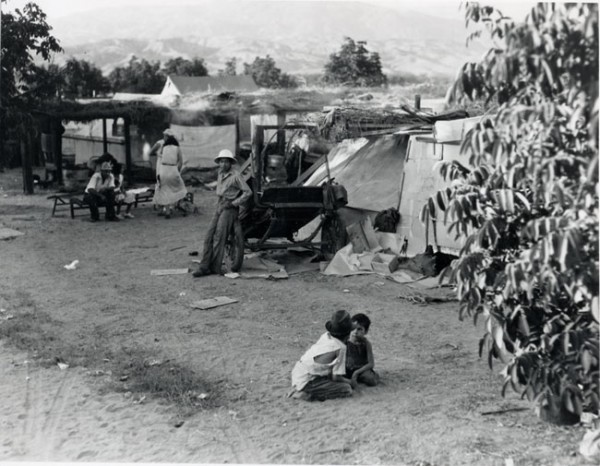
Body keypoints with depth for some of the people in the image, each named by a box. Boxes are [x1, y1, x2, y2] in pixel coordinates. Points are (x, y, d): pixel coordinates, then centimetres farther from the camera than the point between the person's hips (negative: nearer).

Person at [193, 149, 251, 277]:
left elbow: (248, 192, -12)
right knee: (209, 236, -2)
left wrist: (233, 203, -14)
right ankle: (205, 267, -3)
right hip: (219, 208, 7)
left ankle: (215, 267, -5)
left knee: (219, 237, -12)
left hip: (230, 209, -7)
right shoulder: (220, 175, 14)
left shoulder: (235, 175, -9)